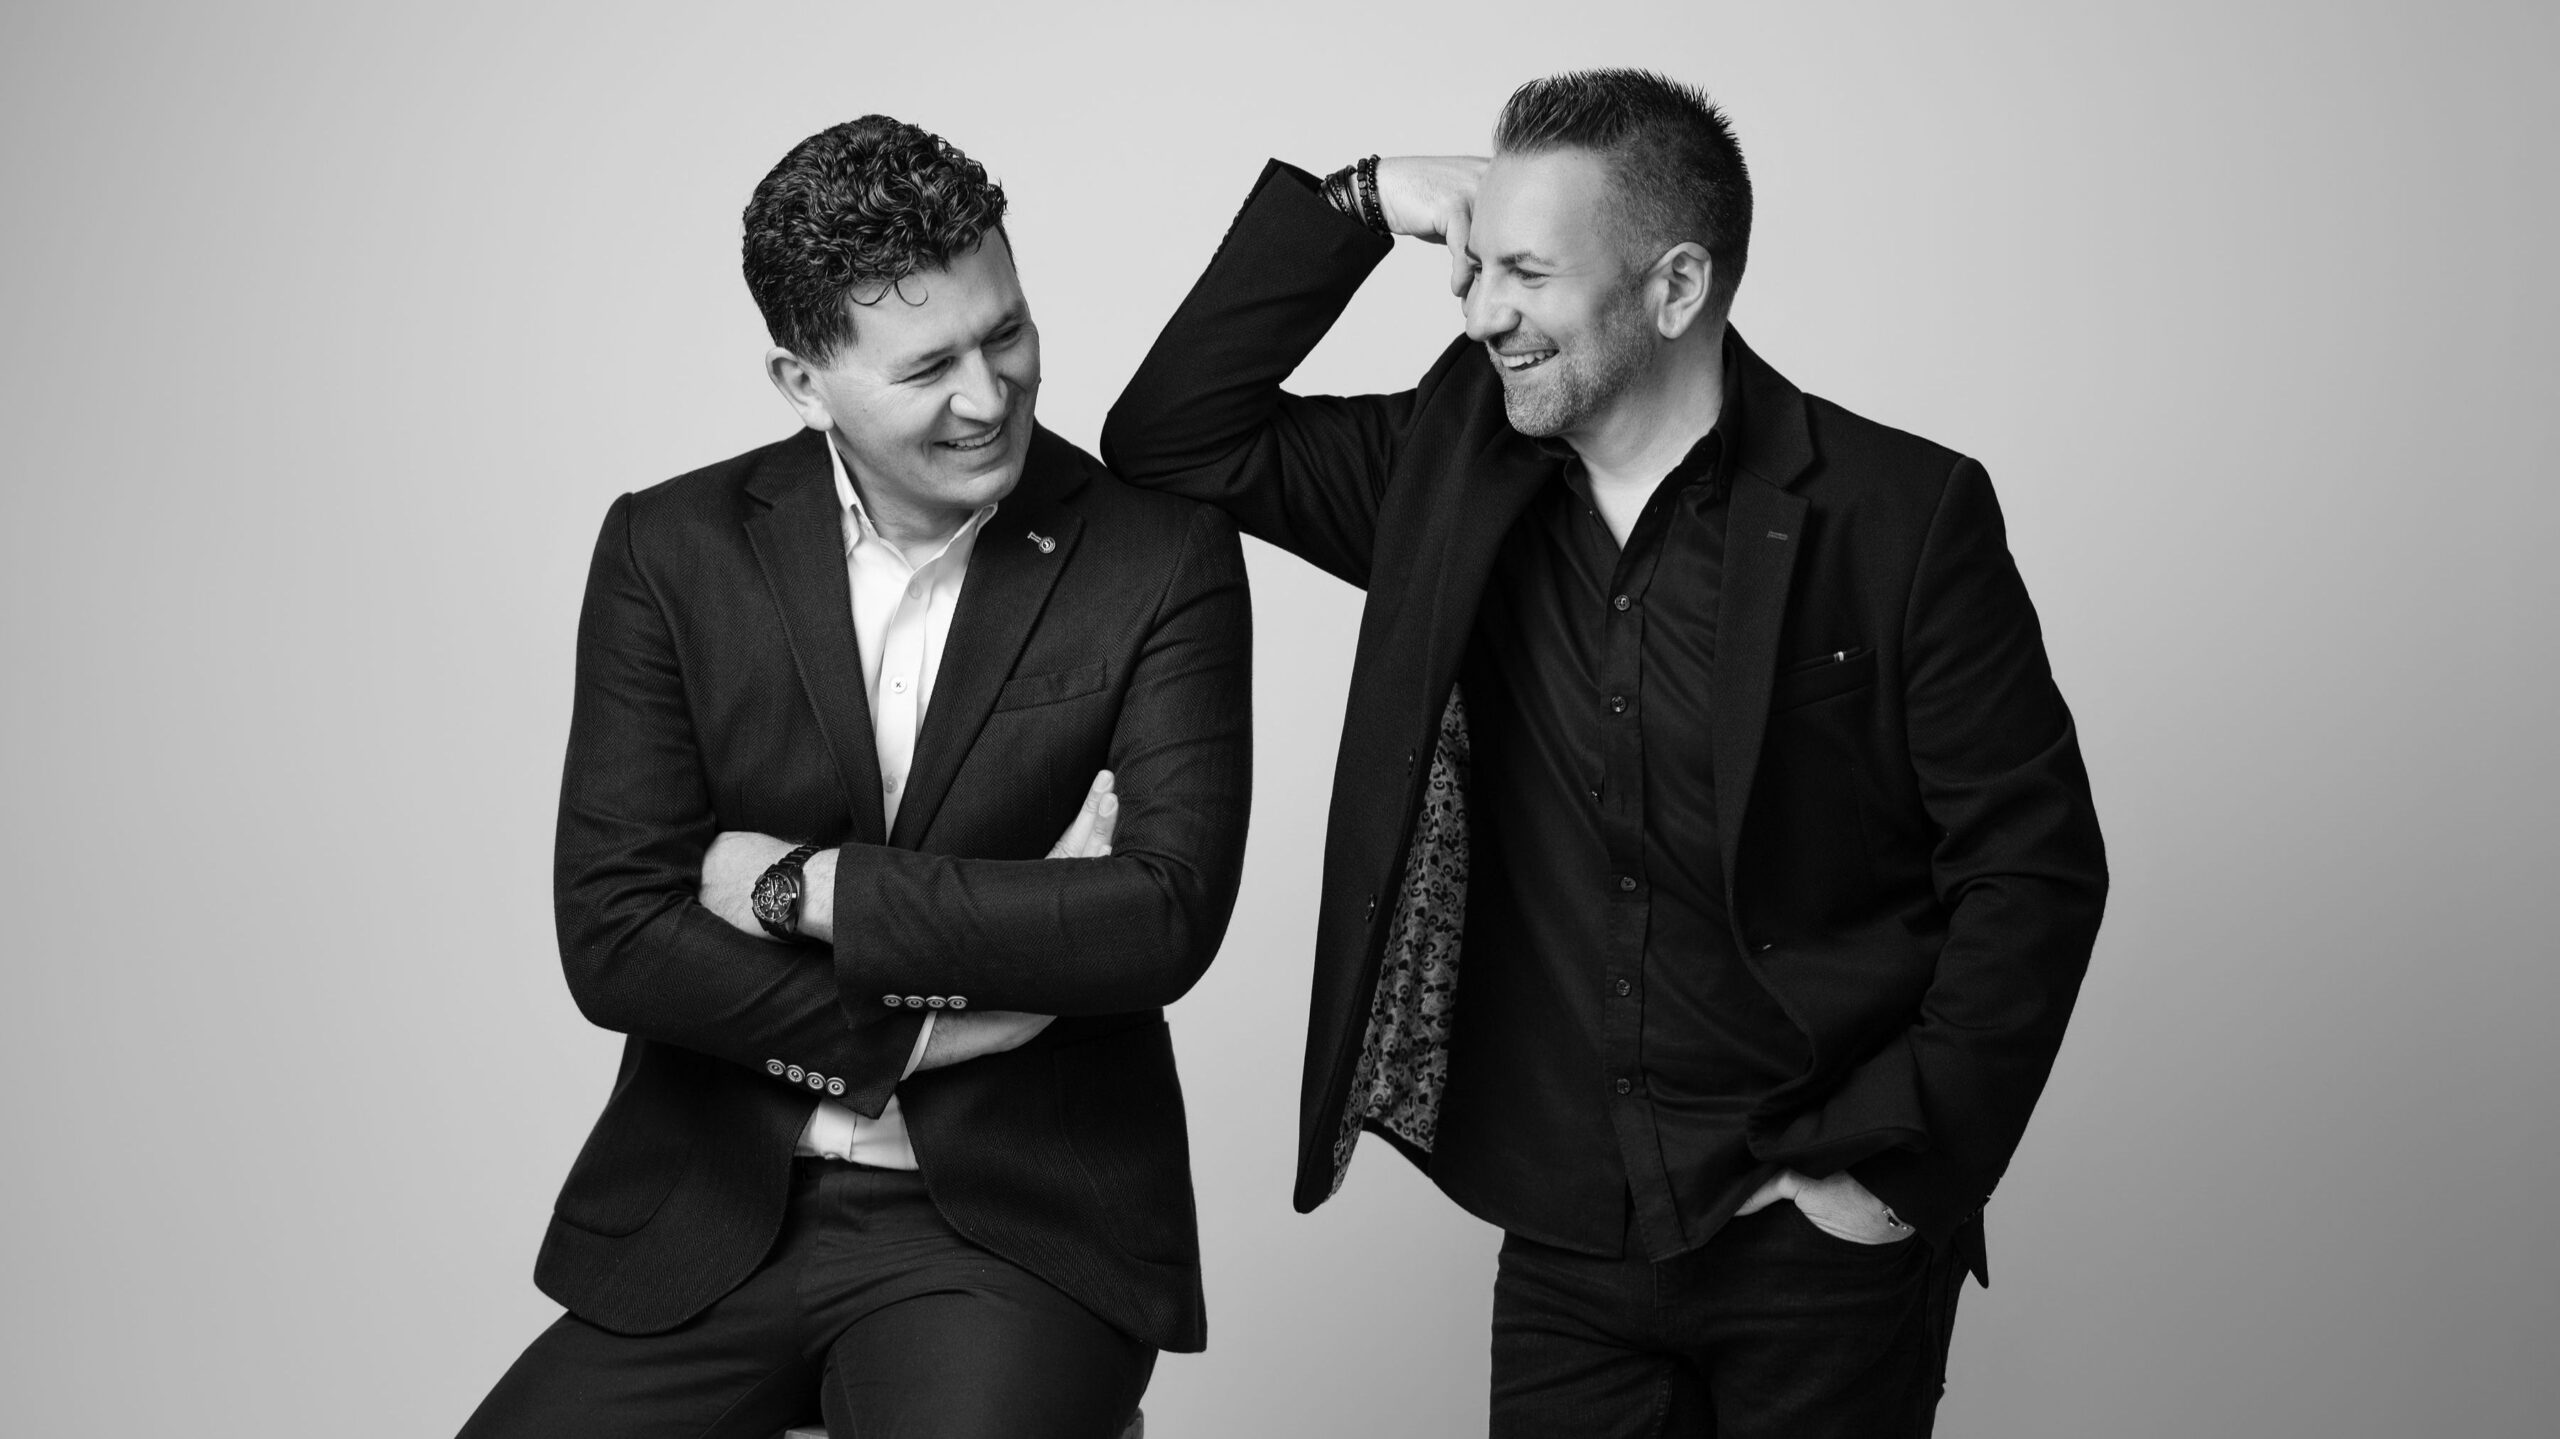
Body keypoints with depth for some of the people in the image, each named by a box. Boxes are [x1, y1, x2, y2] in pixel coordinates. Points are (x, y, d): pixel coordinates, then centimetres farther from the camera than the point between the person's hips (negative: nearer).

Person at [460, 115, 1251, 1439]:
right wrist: (943, 1021, -13)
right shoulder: (670, 550, 1)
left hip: (1020, 1228, -2)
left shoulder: (1163, 559, -4)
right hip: (706, 1227, 2)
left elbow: (1167, 917, -13)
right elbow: (612, 937, -5)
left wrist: (807, 885, -12)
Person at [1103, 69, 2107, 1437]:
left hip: (1819, 1249, -3)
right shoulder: (1452, 470, 1)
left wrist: (1896, 1168, -11)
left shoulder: (1901, 516, -10)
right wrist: (1356, 206, -8)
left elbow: (2033, 869, -8)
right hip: (1566, 1242, 3)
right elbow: (1171, 438, 2)